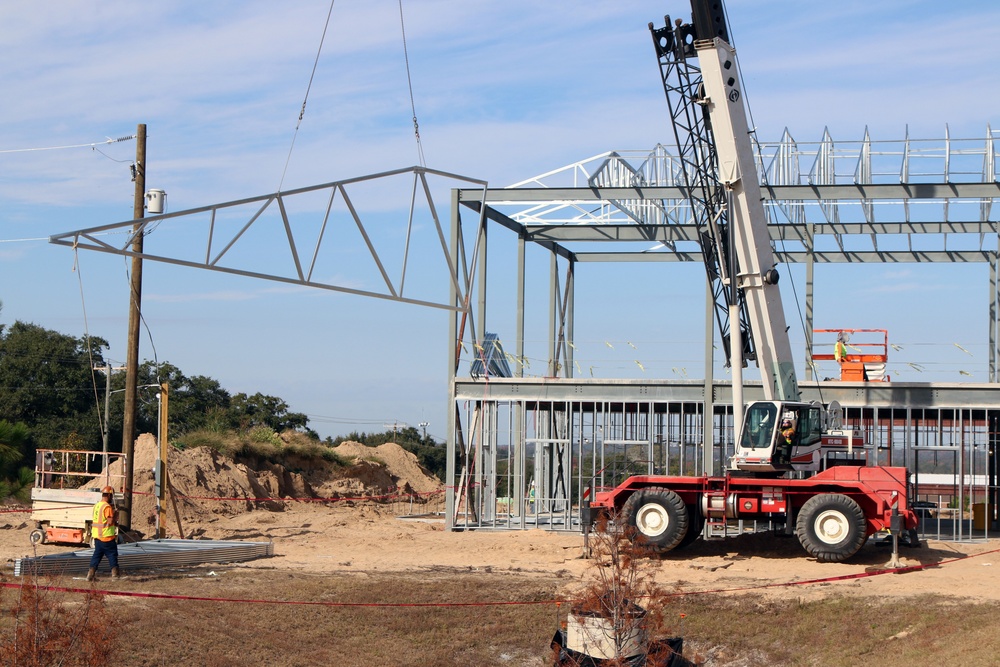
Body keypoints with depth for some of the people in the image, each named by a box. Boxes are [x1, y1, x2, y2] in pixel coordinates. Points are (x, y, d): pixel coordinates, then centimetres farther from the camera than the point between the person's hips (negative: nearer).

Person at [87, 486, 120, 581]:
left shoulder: (97, 505, 11)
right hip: (106, 536, -8)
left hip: (97, 535, 8)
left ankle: (91, 573, 5)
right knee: (112, 553, 6)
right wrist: (115, 515, -5)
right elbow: (110, 522, -22)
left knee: (97, 554, 11)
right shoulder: (107, 507, -17)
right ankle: (115, 572, 12)